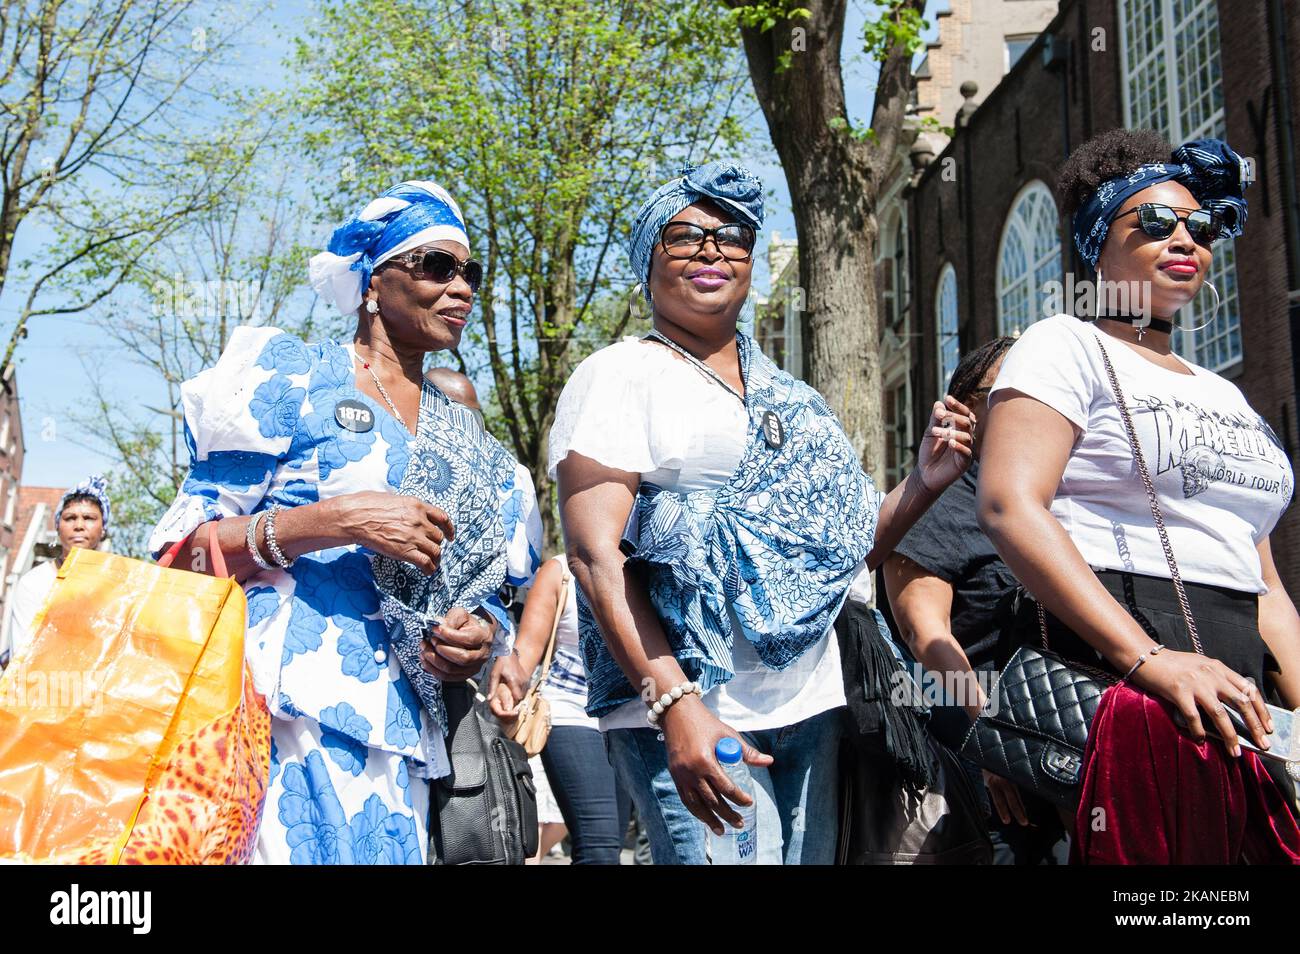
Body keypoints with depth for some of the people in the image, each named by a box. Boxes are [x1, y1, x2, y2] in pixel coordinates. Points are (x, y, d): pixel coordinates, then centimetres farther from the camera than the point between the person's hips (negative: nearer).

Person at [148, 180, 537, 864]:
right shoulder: (292, 376, 4)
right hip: (280, 714, -4)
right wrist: (332, 521, -15)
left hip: (396, 743, 5)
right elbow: (182, 550, -3)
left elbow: (485, 591, 22)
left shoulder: (467, 443, 19)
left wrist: (481, 630, -1)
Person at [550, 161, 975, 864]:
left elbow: (841, 554, 19)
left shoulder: (788, 397, 16)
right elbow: (596, 557, -12)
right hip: (688, 714, -6)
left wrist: (924, 484, 3)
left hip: (811, 711, 6)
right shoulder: (620, 376, -1)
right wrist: (674, 704, -22)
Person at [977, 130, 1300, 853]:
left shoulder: (1226, 396, 25)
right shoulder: (1066, 347, 3)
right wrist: (1149, 658, -24)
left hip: (1236, 697, 7)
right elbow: (1010, 507, -15)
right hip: (1102, 673, -7)